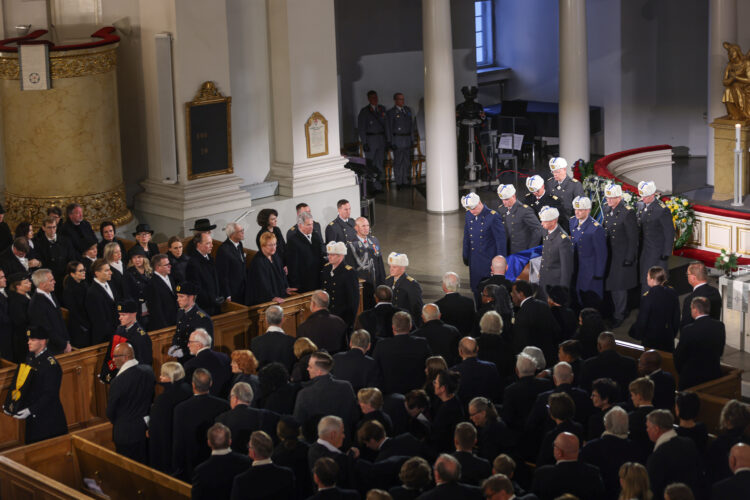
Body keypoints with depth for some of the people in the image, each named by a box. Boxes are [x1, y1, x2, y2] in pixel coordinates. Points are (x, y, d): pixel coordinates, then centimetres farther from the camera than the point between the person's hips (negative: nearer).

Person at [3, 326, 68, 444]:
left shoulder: (50, 364, -18)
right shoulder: (30, 358, 6)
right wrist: (8, 404, -1)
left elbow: (50, 394, -21)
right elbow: (17, 382, 10)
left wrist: (30, 410, -25)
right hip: (32, 419, 7)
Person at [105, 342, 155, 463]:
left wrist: (117, 423, 7)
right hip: (147, 429, 6)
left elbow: (110, 413, -13)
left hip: (127, 433, -6)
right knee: (146, 463, 20)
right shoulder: (148, 370, -8)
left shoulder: (118, 381, -26)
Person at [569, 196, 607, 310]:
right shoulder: (572, 222, 4)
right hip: (576, 270, 6)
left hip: (590, 272, -6)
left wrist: (598, 274, -13)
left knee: (592, 303, 3)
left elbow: (601, 254, -14)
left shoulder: (596, 228, -17)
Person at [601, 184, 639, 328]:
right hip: (609, 254, 7)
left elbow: (633, 237, -14)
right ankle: (618, 309, 29)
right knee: (611, 284, 14)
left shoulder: (628, 212, -16)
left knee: (619, 286, 1)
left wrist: (629, 258, -15)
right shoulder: (605, 209, 5)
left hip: (622, 255, -7)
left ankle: (619, 316, 12)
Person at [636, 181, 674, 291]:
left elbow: (670, 233, -13)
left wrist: (666, 253, -13)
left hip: (657, 251, -7)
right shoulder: (640, 205, 5)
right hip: (643, 249, 7)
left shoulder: (662, 210, -17)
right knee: (644, 279, 10)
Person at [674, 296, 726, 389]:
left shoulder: (688, 330, -19)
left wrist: (680, 371, 8)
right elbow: (720, 352, 7)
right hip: (714, 375, 5)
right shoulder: (719, 326, -4)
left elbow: (679, 355, -10)